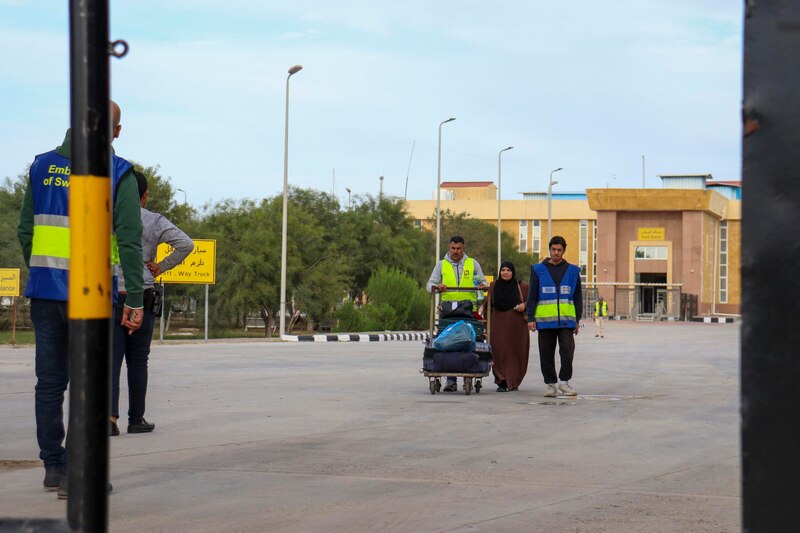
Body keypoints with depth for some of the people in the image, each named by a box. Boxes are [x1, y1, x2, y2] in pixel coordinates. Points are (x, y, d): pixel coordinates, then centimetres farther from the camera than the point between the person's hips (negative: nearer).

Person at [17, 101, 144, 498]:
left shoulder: (42, 166, 8)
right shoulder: (118, 173, -5)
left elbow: (25, 230, 10)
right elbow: (129, 241, -9)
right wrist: (135, 299, -6)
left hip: (44, 290, 4)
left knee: (49, 382, 11)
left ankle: (53, 466, 17)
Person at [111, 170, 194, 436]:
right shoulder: (155, 222, -2)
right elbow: (186, 244, -12)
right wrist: (161, 267, -2)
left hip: (109, 295, 1)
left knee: (111, 358, -1)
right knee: (137, 360, 9)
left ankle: (110, 415, -17)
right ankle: (136, 420, 14)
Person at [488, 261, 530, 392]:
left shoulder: (522, 286, 4)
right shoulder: (493, 286, 11)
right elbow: (489, 305, 16)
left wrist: (524, 305, -11)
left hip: (517, 326, -1)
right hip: (498, 325, 1)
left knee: (516, 353, 0)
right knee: (499, 353, -7)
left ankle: (514, 382, 11)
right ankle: (502, 382, -6)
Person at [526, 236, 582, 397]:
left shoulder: (572, 271, 10)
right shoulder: (538, 270, 7)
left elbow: (577, 298, 14)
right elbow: (532, 296, 6)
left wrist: (577, 320, 10)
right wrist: (530, 318, -2)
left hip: (566, 321, 0)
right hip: (544, 320, 0)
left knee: (567, 350, -13)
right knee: (547, 354, 5)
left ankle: (564, 382, -1)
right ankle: (551, 384, 15)